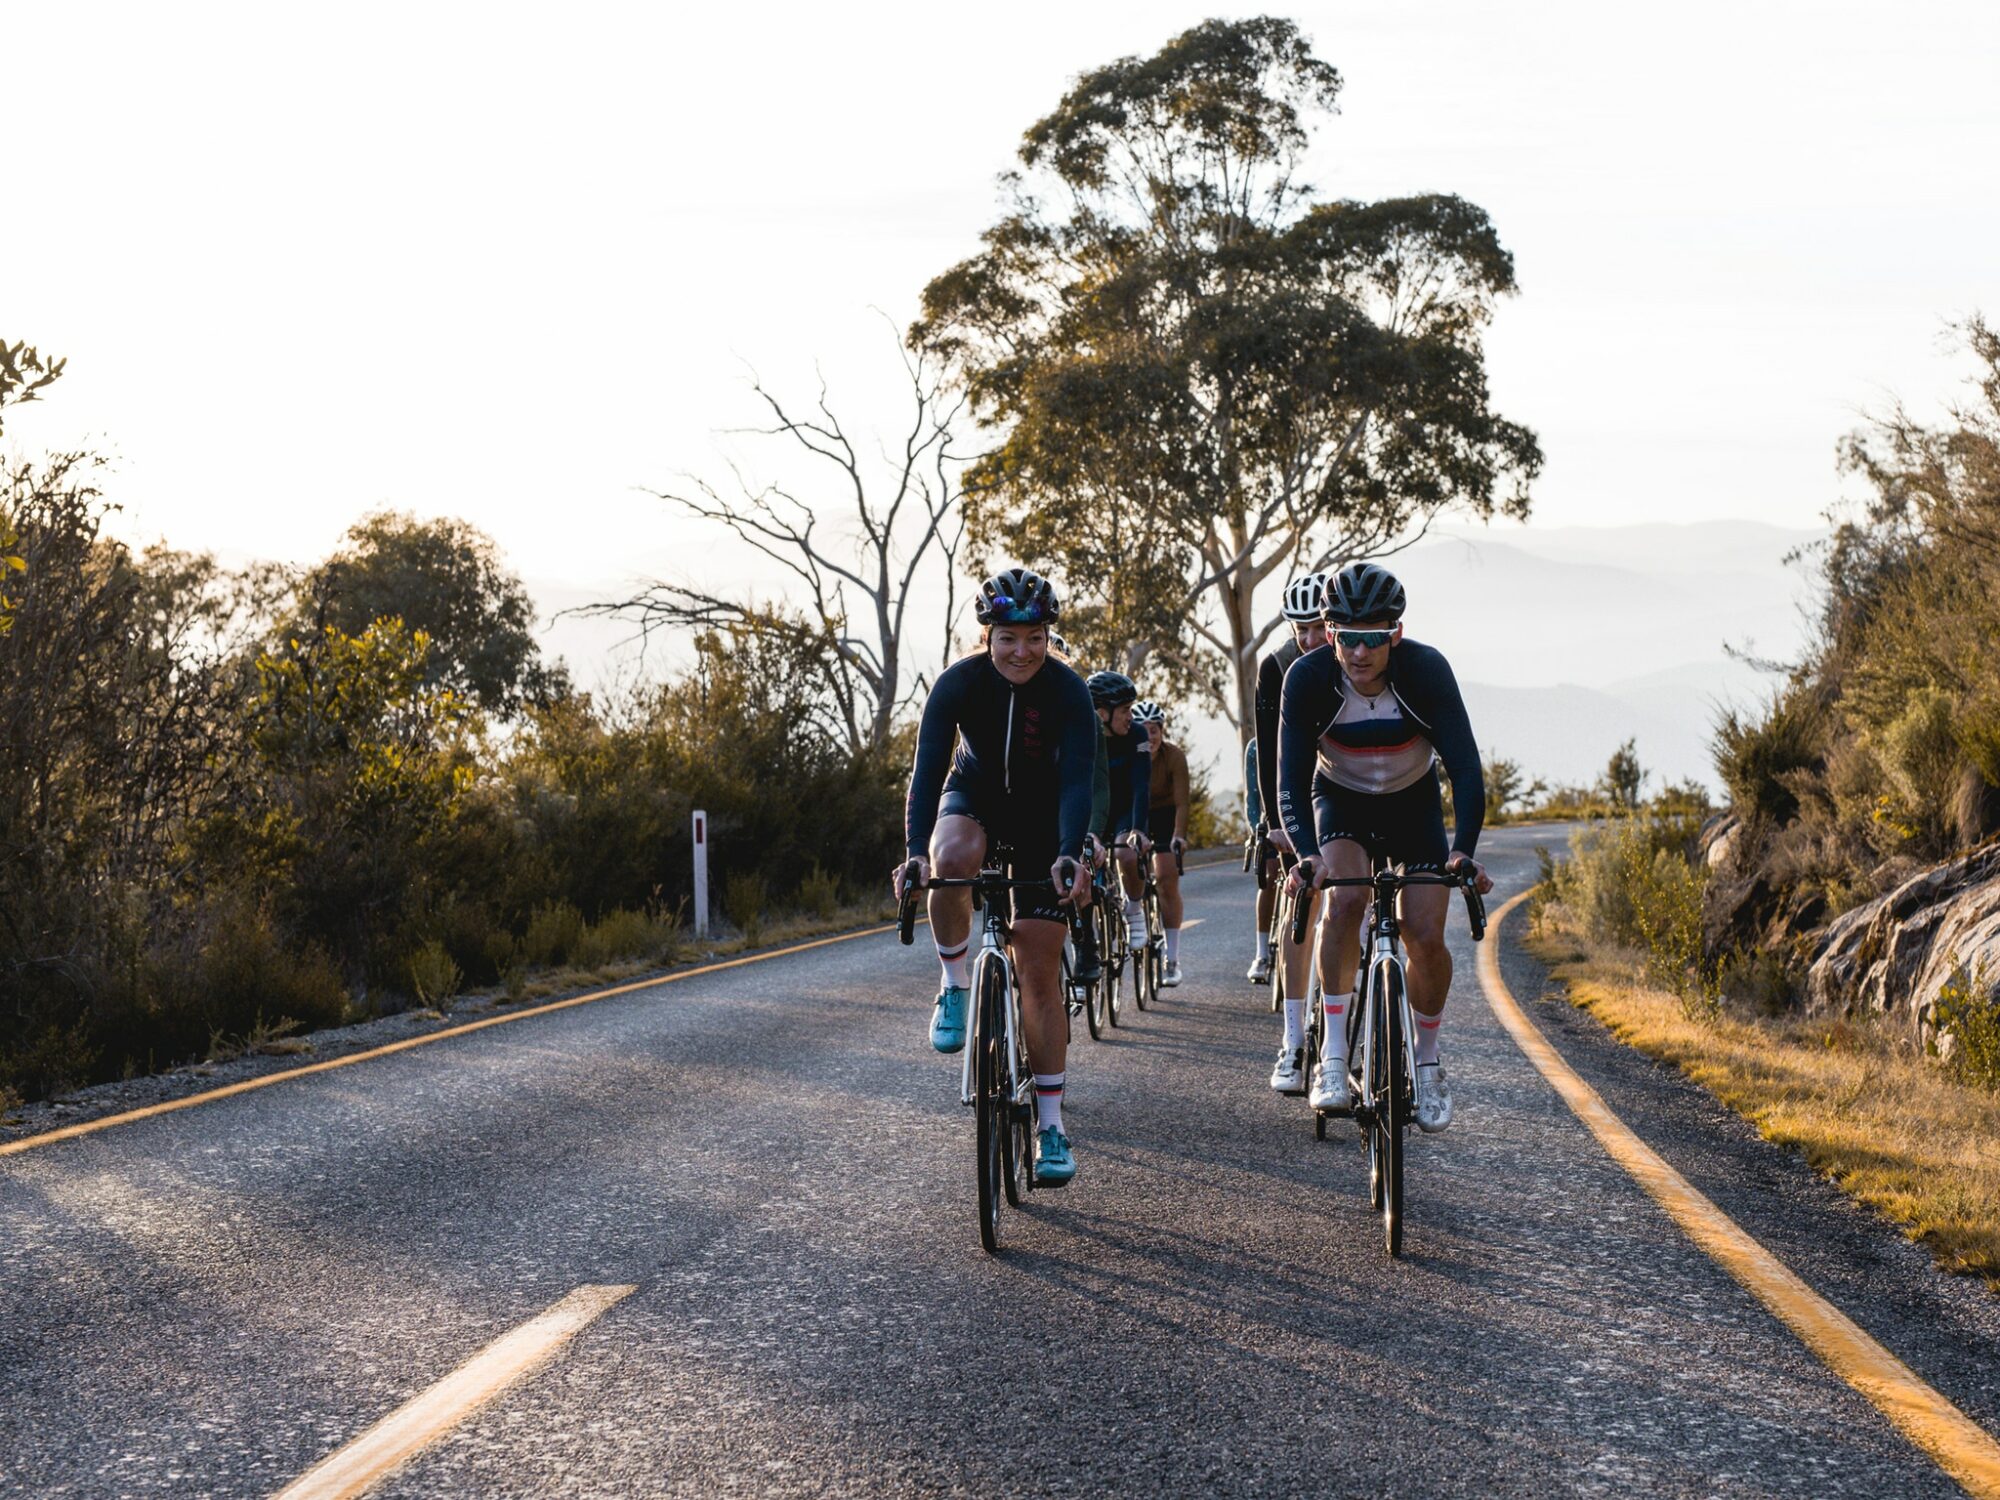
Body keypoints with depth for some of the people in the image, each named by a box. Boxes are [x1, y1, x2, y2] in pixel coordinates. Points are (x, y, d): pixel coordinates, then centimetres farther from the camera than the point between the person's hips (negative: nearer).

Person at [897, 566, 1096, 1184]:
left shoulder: (1068, 691, -26)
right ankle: (956, 983, -13)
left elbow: (1076, 779, -33)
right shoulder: (958, 683, -24)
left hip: (1042, 818, -1)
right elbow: (928, 769, -31)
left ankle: (1050, 1127, 3)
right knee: (953, 859, -38)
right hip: (974, 796, 1)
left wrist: (1070, 856, -50)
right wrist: (915, 852, -46)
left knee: (1039, 971, -6)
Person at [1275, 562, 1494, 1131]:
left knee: (1426, 937, -13)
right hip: (1340, 801, 0)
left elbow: (1466, 769, -29)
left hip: (1413, 802, 1)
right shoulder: (1308, 678, -27)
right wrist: (1306, 854, -45)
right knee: (1345, 898, -29)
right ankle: (1333, 1057, -22)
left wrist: (1463, 850, -44)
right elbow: (1291, 781, -28)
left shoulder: (1427, 671, -28)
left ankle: (1427, 1062, 13)